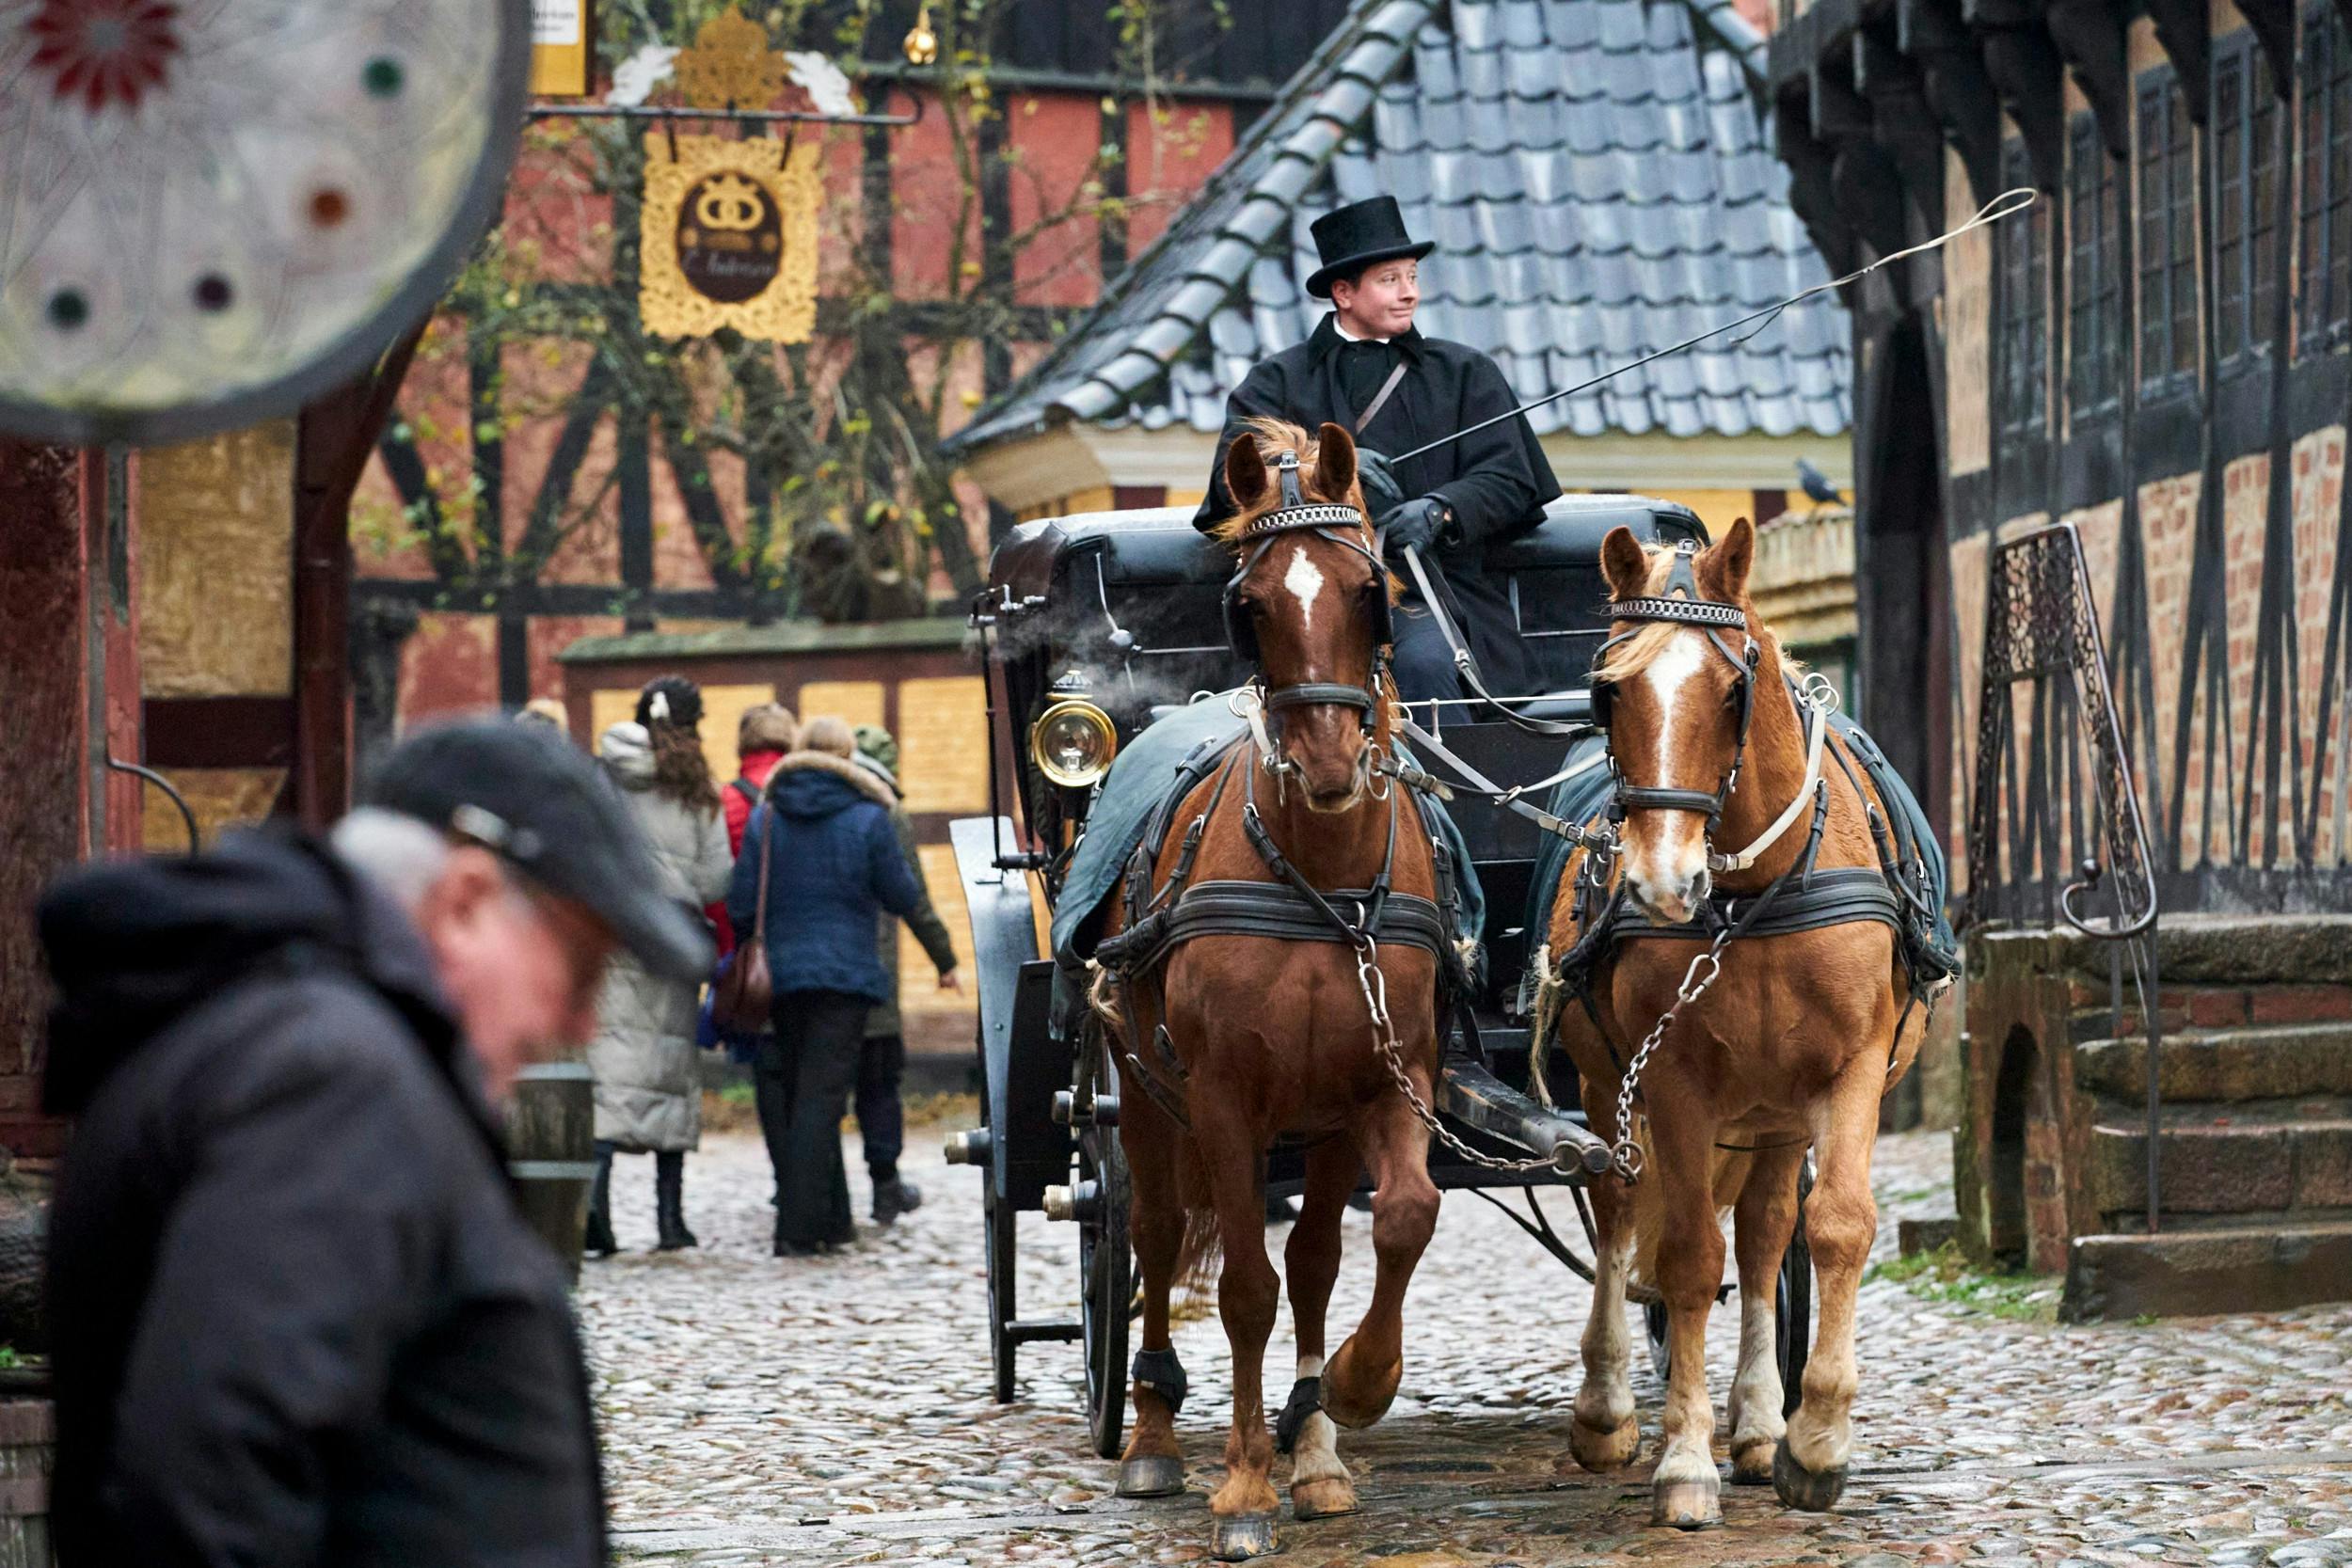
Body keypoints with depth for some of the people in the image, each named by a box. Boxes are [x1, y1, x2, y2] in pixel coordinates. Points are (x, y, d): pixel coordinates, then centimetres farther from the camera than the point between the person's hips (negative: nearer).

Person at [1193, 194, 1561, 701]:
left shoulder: (1464, 372, 20)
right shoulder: (1279, 380, 16)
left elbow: (1509, 479, 8)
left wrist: (1439, 509, -14)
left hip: (1431, 585, 1)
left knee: (1423, 663, -31)